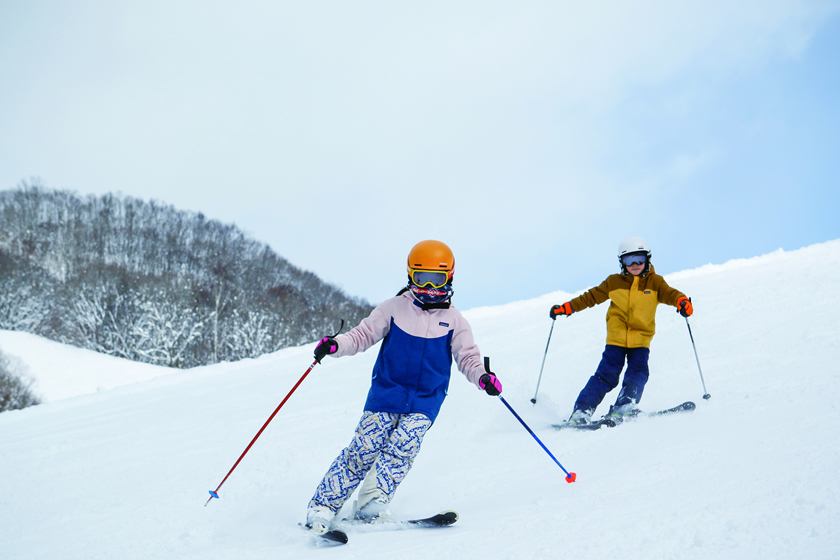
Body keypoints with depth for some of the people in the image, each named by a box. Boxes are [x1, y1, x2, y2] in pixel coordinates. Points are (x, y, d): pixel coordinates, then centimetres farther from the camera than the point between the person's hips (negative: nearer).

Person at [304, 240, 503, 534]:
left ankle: (372, 504, -19)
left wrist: (483, 377, -19)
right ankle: (322, 507, -4)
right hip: (386, 394, -1)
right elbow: (363, 334, 4)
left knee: (402, 446, -21)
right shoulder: (393, 308, 3)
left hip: (425, 402, 1)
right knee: (364, 449, -8)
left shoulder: (454, 322, 6)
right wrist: (336, 345, -14)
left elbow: (467, 356, 2)